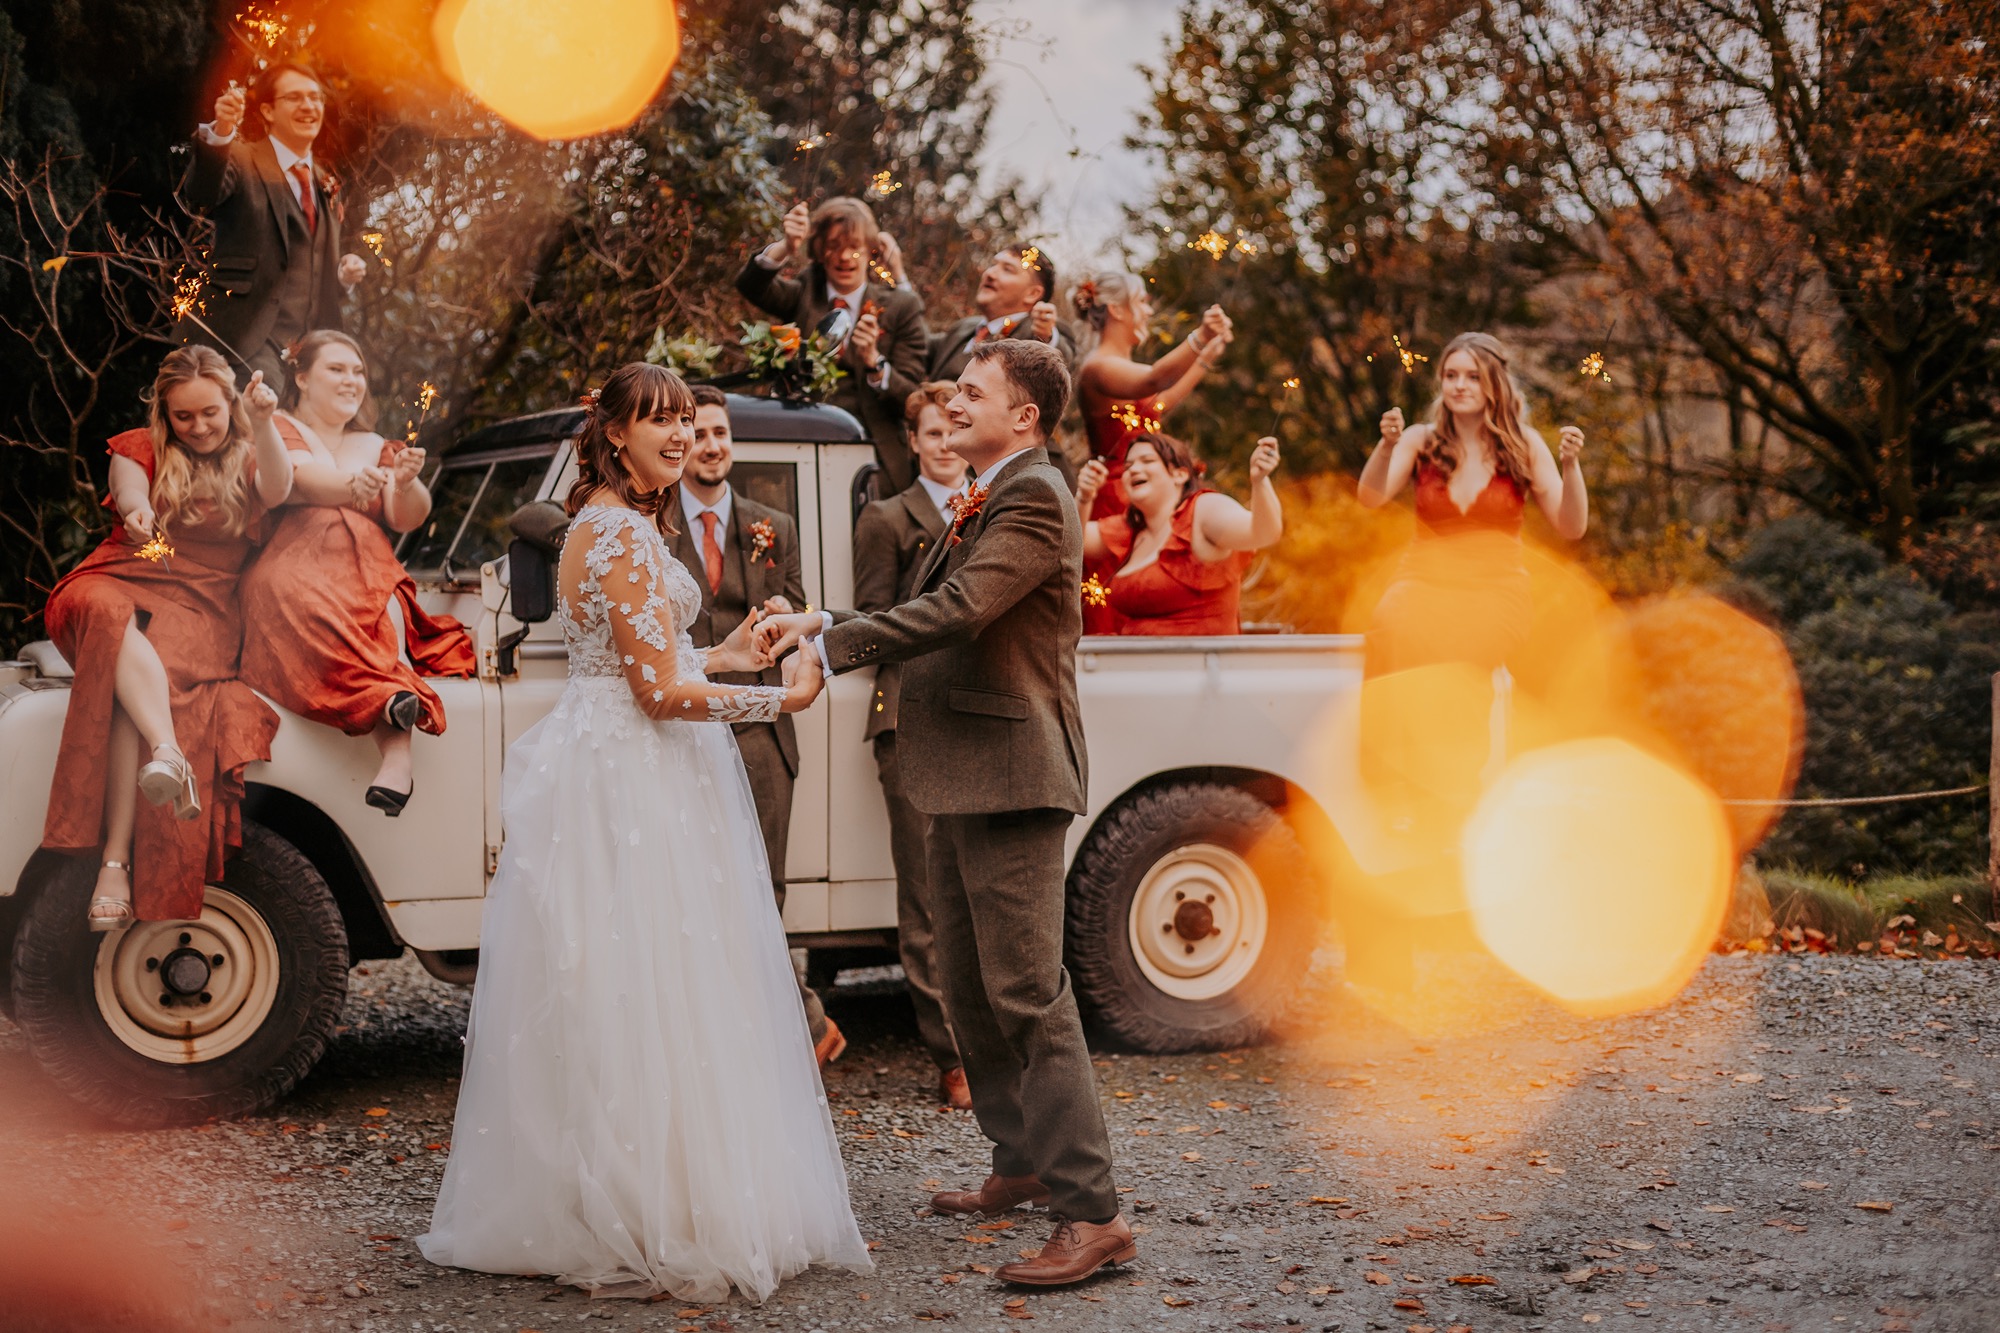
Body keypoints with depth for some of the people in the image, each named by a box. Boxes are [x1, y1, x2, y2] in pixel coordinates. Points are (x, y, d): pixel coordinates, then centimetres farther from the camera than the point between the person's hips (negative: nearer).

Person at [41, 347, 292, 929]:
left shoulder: (247, 461, 16)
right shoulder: (139, 450, 18)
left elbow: (277, 491, -8)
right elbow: (129, 490, -5)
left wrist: (262, 424, -26)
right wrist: (136, 508, -30)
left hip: (198, 608, -1)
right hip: (119, 582, 1)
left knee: (128, 683, -35)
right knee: (113, 618, -39)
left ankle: (116, 860, -45)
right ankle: (170, 755, -60)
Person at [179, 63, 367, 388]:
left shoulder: (326, 185, 20)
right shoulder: (242, 161, 0)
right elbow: (200, 198, -23)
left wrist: (344, 273, 5)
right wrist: (220, 133, -39)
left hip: (310, 345, 7)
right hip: (250, 338, -6)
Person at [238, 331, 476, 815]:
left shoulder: (377, 447, 30)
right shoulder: (279, 429, 16)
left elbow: (408, 518, 12)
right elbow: (302, 478, -8)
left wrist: (405, 485, -13)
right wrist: (352, 487, -31)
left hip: (373, 578, 2)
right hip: (295, 573, -2)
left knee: (385, 609, -35)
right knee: (319, 608, -40)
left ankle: (398, 753, -54)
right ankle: (396, 702, -57)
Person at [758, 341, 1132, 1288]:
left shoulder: (1034, 499, -13)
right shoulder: (983, 501, 19)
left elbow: (956, 611, -24)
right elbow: (931, 617, 18)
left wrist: (826, 643, -23)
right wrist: (826, 625, 5)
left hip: (1010, 778, -11)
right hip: (961, 781, 11)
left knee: (1026, 991, -12)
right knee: (968, 988, 18)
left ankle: (1091, 1215, -10)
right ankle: (1023, 1164, 31)